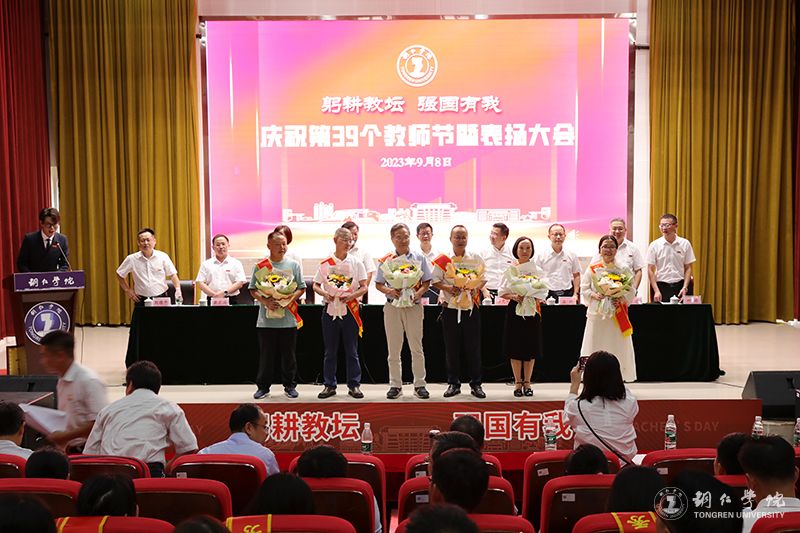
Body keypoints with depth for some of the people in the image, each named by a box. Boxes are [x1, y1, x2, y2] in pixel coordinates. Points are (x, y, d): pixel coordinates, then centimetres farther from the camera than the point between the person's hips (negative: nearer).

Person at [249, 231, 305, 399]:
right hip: (266, 319, 0)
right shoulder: (260, 266, 3)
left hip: (288, 319, 1)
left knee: (288, 355, 7)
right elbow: (253, 289, 4)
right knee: (266, 355, 6)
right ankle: (263, 386, 17)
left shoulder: (293, 265, 5)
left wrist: (291, 298, -11)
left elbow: (301, 288, 8)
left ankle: (290, 385, 19)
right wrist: (265, 301, -13)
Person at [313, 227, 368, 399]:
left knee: (351, 350, 3)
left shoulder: (356, 263, 2)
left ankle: (354, 385, 12)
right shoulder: (325, 264, 3)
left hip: (350, 309, 0)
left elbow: (364, 287, 1)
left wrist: (352, 295, -17)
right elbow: (315, 285, 6)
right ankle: (329, 385, 15)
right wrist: (325, 294, -14)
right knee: (330, 351, 6)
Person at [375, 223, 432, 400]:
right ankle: (395, 385, 16)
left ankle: (419, 384, 12)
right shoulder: (386, 260, 3)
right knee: (393, 349, 6)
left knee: (416, 347, 3)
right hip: (392, 306, 1)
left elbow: (426, 282, 5)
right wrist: (390, 291, -14)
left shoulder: (419, 258, 3)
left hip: (413, 306, -1)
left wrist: (418, 293, -14)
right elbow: (378, 284, 5)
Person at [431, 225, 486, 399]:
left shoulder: (476, 259, 4)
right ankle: (453, 383, 15)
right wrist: (448, 288, -15)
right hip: (450, 308, 0)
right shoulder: (442, 259, 1)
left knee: (473, 347, 3)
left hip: (471, 308, 0)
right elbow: (435, 280, 1)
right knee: (451, 347, 5)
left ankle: (476, 384, 12)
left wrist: (476, 288, -12)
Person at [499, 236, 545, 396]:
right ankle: (518, 382, 13)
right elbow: (502, 292, 3)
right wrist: (514, 297, -16)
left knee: (531, 348, 4)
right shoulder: (510, 269, 2)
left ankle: (527, 382, 16)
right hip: (514, 310, -1)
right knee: (515, 348, 1)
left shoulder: (537, 270, 4)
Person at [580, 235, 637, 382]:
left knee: (617, 347, 1)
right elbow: (584, 289, 5)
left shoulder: (623, 270, 5)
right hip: (597, 313, 0)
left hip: (617, 315, 0)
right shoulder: (592, 269, 4)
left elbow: (631, 291, 4)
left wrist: (621, 298, -14)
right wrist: (595, 295, -13)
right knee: (596, 348, 0)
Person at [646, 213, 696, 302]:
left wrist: (685, 287, -6)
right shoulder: (654, 245, 0)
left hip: (679, 286, 1)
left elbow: (688, 268, 5)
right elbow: (650, 270, 0)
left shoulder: (685, 244, 3)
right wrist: (656, 291, -8)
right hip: (661, 286, -1)